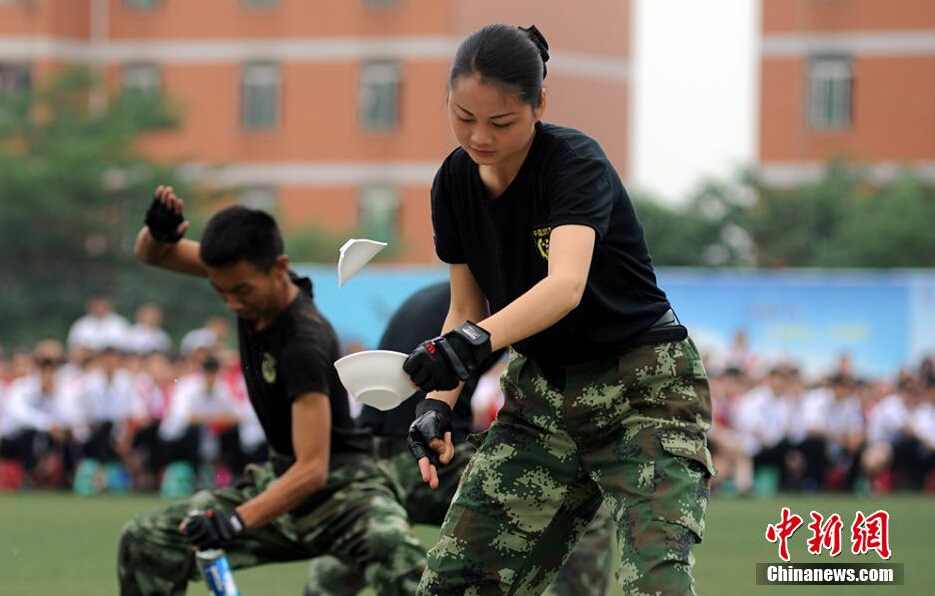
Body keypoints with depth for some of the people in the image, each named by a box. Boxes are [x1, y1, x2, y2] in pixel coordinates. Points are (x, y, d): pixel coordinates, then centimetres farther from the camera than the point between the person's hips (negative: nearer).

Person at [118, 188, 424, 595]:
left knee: (401, 563, -40)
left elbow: (313, 469, -33)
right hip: (280, 477, 8)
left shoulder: (304, 342, -29)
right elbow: (151, 255, 5)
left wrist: (236, 522, -45)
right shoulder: (246, 274, -7)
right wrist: (158, 232, -20)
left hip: (341, 485, -8)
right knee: (144, 542, -4)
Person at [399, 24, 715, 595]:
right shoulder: (454, 184, -2)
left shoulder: (575, 160, -21)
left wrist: (477, 340, -55)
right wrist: (437, 404, -8)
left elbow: (566, 284, -39)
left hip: (645, 392, -6)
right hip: (540, 393, 6)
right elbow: (467, 309, 8)